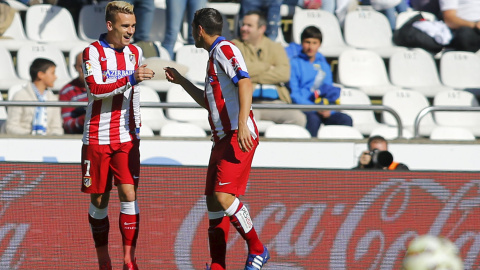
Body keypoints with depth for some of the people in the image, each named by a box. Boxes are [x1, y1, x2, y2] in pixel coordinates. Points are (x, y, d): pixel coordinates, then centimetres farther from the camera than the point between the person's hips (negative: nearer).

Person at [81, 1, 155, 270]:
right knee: (99, 200, 4)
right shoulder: (92, 52, -8)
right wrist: (130, 79, -30)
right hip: (97, 138, -3)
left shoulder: (135, 52, 8)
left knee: (129, 195, -8)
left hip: (126, 138, 3)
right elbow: (96, 89, -21)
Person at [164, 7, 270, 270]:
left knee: (223, 196, -19)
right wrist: (181, 81, 40)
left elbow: (245, 83, -22)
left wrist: (242, 123, -33)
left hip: (238, 138, -10)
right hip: (222, 139, 10)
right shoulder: (214, 56, 23)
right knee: (213, 202, 6)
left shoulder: (225, 50, -7)